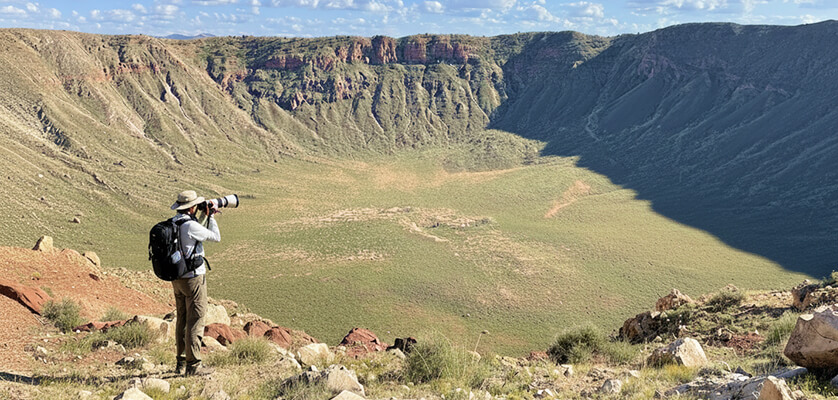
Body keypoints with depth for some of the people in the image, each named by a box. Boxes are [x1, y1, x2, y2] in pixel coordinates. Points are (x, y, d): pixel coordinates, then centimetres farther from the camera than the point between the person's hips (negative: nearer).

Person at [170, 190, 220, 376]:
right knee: (195, 320, -3)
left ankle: (181, 362, 25)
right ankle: (193, 365, 1)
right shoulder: (190, 225, -20)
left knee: (182, 319, 17)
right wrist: (211, 217, 2)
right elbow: (216, 237, -8)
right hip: (193, 278, -9)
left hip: (177, 278, 9)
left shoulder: (172, 223, 7)